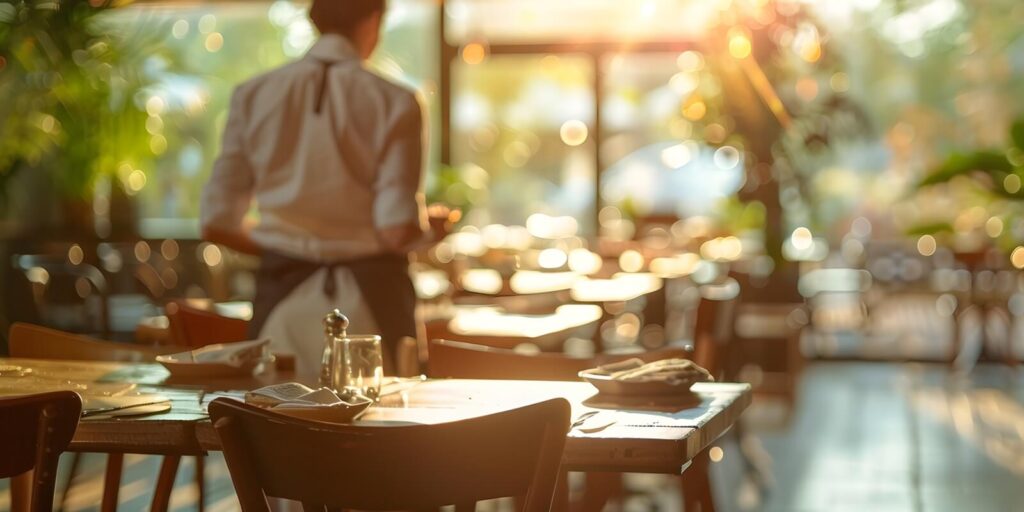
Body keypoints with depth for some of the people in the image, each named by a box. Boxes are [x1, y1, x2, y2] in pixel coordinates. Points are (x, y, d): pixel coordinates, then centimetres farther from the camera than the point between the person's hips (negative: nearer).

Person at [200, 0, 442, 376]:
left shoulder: (253, 95, 1)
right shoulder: (393, 103, -7)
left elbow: (217, 223, 1)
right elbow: (398, 227, -13)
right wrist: (432, 229, 9)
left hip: (284, 292, 3)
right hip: (368, 292, -3)